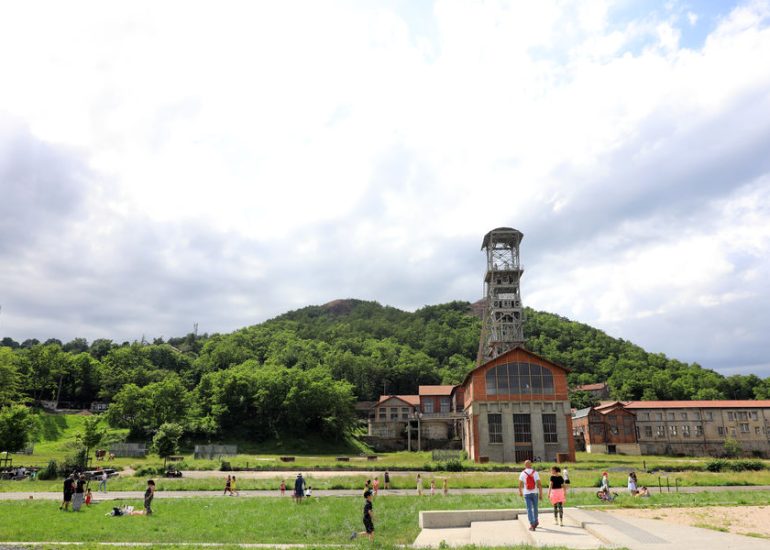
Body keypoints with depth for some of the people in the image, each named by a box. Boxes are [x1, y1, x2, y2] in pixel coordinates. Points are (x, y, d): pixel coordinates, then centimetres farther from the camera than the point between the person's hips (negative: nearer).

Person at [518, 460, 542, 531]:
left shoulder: (522, 473, -4)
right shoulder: (535, 473, -5)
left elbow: (520, 485, 2)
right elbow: (539, 484, -9)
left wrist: (520, 492, 18)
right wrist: (541, 494, -4)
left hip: (527, 494, -1)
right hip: (535, 493, 1)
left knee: (529, 509, 0)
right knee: (535, 508, 20)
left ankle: (532, 524, -9)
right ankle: (535, 522, 34)